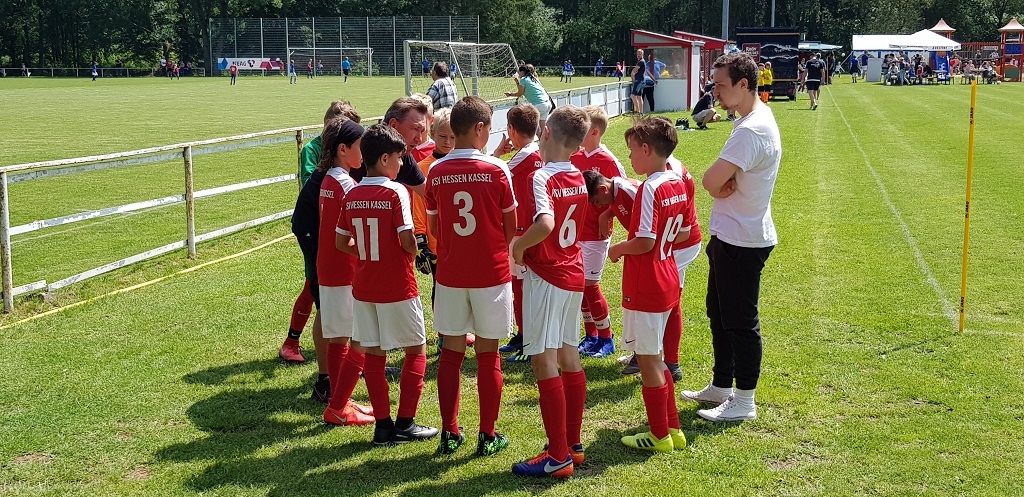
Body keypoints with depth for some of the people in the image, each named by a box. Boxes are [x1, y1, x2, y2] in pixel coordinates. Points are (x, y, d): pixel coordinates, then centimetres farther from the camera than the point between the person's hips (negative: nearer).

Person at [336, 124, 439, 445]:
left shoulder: (351, 196, 3)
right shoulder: (395, 192, -14)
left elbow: (342, 242, 8)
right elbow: (407, 240, -19)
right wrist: (413, 253, 1)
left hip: (364, 286, 5)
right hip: (398, 286, -5)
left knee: (373, 354, 11)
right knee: (416, 350, 9)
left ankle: (383, 425, 14)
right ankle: (405, 424, 8)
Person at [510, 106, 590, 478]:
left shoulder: (542, 177, -17)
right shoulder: (578, 178, 7)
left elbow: (545, 224, -33)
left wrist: (518, 246, -18)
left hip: (545, 276, -8)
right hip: (573, 273, 8)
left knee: (544, 362, -4)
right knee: (569, 358, 14)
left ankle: (558, 457, -1)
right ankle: (573, 444, 23)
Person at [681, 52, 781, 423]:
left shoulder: (751, 130, -24)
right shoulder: (757, 117, 10)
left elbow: (710, 180, -27)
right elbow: (718, 180, 11)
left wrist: (720, 183, -5)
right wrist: (726, 183, -10)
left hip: (742, 242, -10)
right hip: (730, 236, 10)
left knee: (740, 322, 1)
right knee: (719, 315, 20)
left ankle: (744, 402, 12)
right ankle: (721, 387, 33)